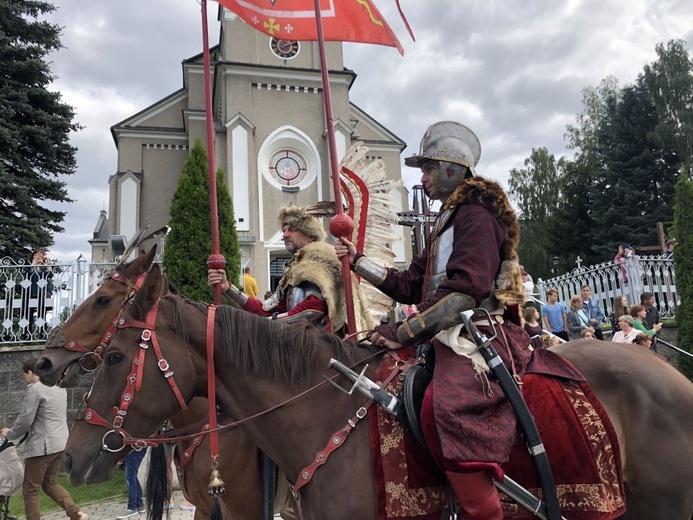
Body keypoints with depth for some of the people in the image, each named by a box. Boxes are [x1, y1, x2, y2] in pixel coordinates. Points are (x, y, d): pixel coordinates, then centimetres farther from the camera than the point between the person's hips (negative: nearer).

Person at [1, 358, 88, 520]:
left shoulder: (35, 389, -12)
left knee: (30, 490, 6)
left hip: (41, 446, -8)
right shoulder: (59, 387, 13)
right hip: (61, 443, 8)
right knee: (50, 483, 19)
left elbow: (25, 420, -13)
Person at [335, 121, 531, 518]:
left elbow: (465, 291, -21)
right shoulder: (450, 221, 23)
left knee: (443, 405, -35)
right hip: (453, 337, 11)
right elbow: (411, 286, 21)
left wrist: (403, 332, -19)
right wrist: (358, 260, 17)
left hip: (483, 337, -11)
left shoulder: (475, 214, -8)